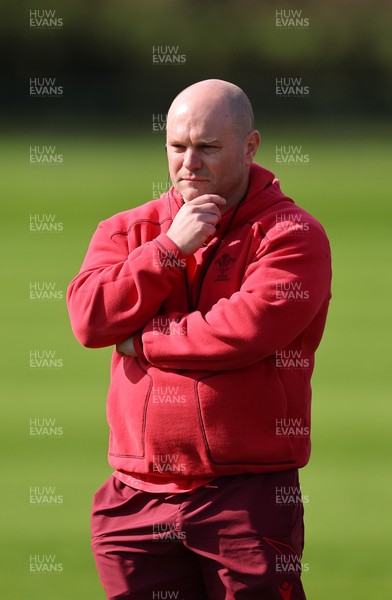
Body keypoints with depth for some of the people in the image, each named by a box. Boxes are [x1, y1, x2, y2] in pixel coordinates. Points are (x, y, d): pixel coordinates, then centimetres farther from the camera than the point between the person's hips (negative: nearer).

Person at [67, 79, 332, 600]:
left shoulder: (290, 233, -2)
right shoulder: (128, 230, 14)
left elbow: (254, 327, -18)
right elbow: (89, 318, -2)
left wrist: (144, 343, -6)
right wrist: (170, 248, -8)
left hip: (246, 498, -4)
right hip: (138, 498, 4)